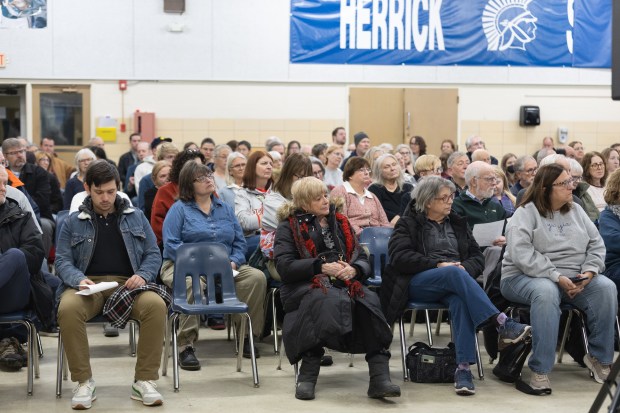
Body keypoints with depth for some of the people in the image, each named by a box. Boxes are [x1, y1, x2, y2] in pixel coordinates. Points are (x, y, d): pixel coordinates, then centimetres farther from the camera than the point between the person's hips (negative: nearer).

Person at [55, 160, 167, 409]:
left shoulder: (136, 217, 17)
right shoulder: (73, 222, 14)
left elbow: (153, 253, 14)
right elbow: (62, 260, 7)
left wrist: (143, 275, -7)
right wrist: (79, 279, -15)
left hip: (127, 284, 1)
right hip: (88, 285, 0)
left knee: (156, 305, -33)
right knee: (68, 309, -36)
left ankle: (144, 381, -21)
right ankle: (84, 382, -21)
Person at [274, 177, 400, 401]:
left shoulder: (340, 222, 22)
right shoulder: (289, 227, 10)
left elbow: (363, 259, 16)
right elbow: (284, 266, -5)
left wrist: (353, 269, -9)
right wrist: (322, 267, -15)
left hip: (344, 284, 4)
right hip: (305, 286, -3)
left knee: (370, 301, -30)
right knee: (328, 301, -39)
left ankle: (379, 377, -37)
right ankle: (307, 377, -31)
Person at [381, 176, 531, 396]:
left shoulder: (457, 223, 24)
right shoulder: (408, 223, 12)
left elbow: (477, 257, 17)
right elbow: (399, 257, -5)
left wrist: (465, 268, -8)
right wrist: (438, 264, -15)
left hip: (454, 283, 3)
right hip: (418, 283, -3)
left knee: (460, 300, -35)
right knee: (455, 273, -36)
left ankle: (464, 367, -44)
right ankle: (502, 324, -45)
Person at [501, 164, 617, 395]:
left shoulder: (576, 211, 13)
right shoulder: (526, 214, -6)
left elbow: (596, 244, 11)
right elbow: (521, 254, -19)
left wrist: (589, 271, -9)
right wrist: (556, 277, -25)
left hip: (574, 279, 6)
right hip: (527, 276, -5)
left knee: (606, 288, -21)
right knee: (546, 291, -39)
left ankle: (599, 357, -8)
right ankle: (540, 371, -37)